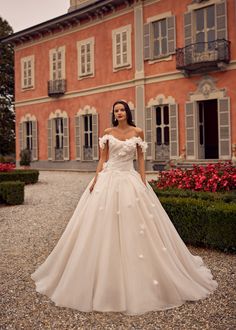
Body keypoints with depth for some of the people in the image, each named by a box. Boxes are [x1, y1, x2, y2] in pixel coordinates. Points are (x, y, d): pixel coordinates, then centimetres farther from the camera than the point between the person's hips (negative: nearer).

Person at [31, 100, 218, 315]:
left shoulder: (137, 132, 4)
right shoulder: (108, 132, 6)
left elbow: (141, 159, 5)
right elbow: (102, 158, 7)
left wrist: (144, 182, -3)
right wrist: (95, 180, -2)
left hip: (130, 181, 0)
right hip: (109, 179, 1)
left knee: (134, 226, 0)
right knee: (104, 225, 1)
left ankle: (136, 280, 15)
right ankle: (103, 278, 15)